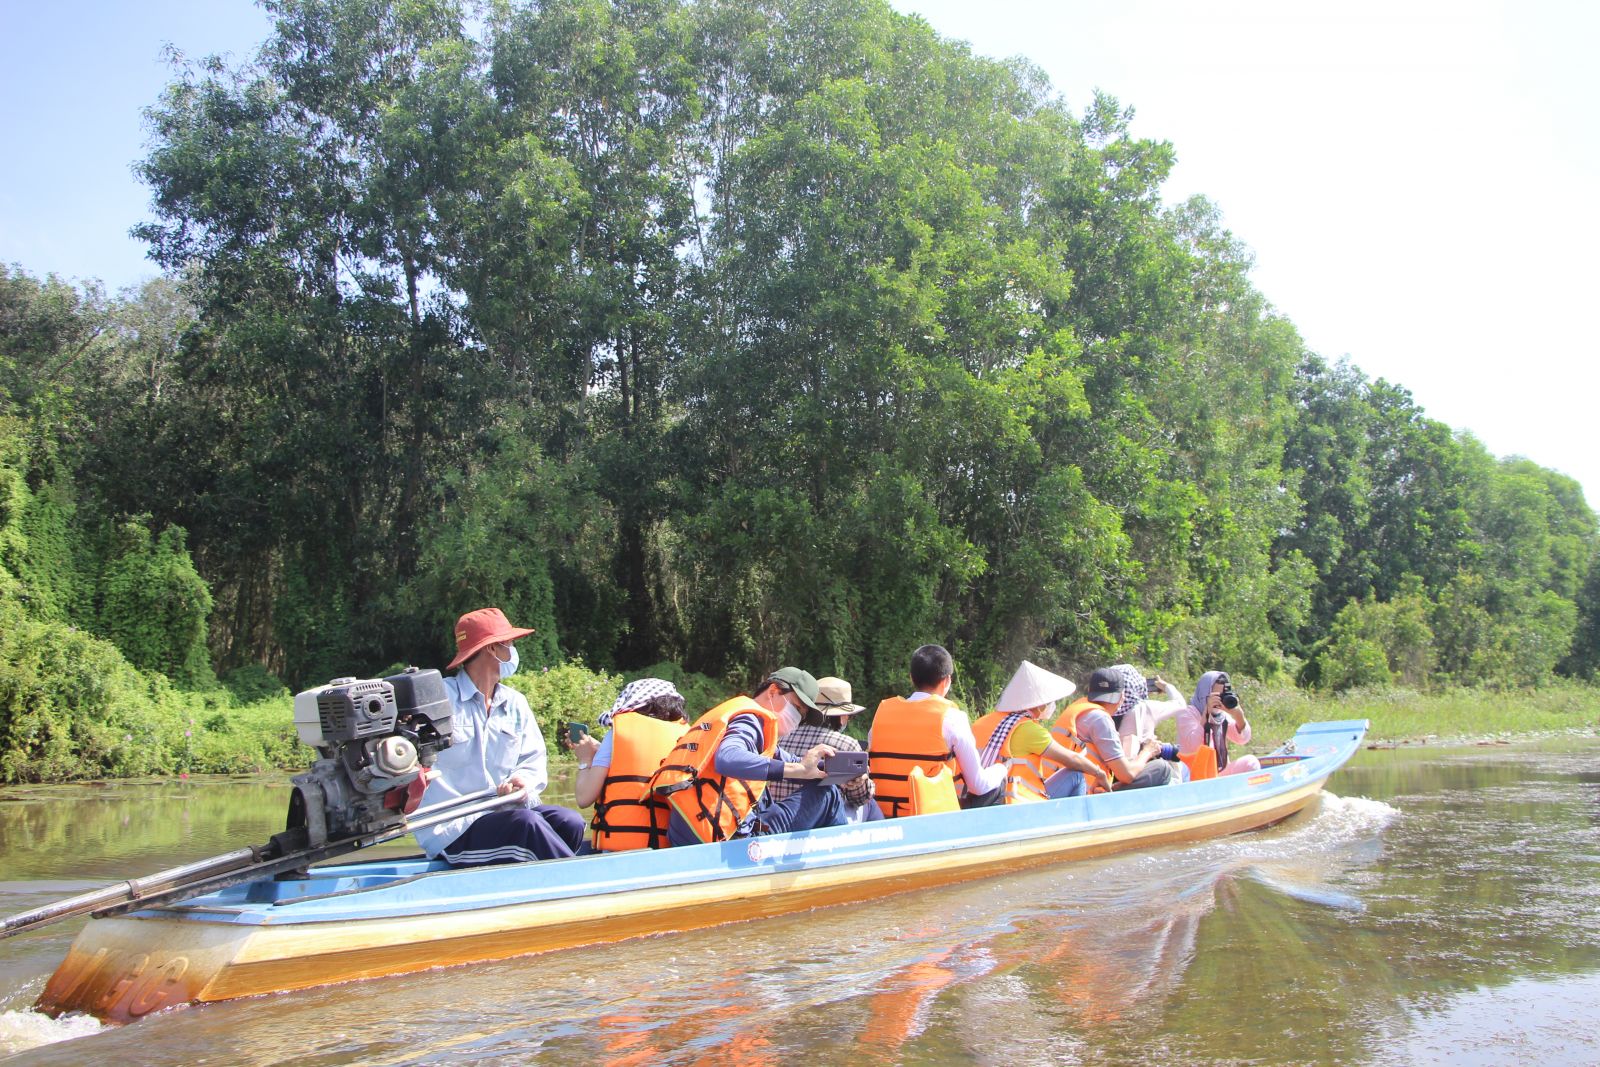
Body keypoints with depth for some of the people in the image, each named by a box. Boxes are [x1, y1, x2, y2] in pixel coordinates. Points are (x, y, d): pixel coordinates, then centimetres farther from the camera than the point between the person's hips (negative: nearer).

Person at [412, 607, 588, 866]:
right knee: (526, 823, -31)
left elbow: (534, 761, 12)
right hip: (451, 831, -6)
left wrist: (523, 781, -14)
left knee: (570, 822, -21)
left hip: (503, 814, 6)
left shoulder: (515, 703, 16)